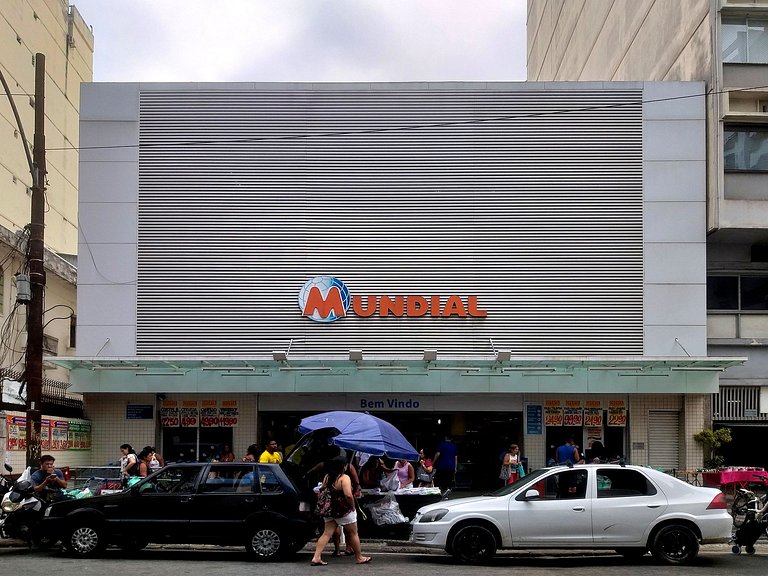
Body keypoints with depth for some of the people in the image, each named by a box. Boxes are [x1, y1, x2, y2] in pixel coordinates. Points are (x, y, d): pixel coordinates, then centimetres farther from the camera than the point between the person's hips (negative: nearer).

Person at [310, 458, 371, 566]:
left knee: (327, 533, 6)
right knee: (353, 534, 11)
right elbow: (348, 495, -27)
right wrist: (352, 506, -12)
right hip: (344, 511, -6)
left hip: (329, 510, 6)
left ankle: (316, 557, -6)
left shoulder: (327, 477, 6)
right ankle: (359, 558, 23)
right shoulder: (344, 478, -17)